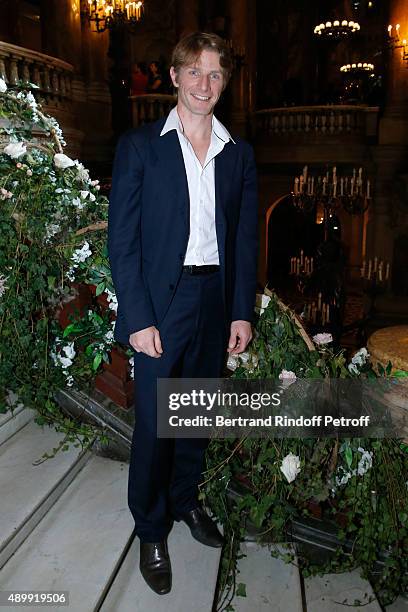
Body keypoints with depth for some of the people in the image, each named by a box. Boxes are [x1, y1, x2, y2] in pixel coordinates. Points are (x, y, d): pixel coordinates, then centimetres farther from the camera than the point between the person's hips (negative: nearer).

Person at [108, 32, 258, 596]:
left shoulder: (239, 153, 9)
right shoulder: (139, 146, -2)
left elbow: (245, 237, 9)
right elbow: (122, 238, -6)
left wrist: (242, 312, 3)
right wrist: (138, 318, -13)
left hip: (216, 301, 4)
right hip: (161, 302, -3)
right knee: (154, 422, 5)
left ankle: (185, 500, 40)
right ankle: (151, 531, 26)